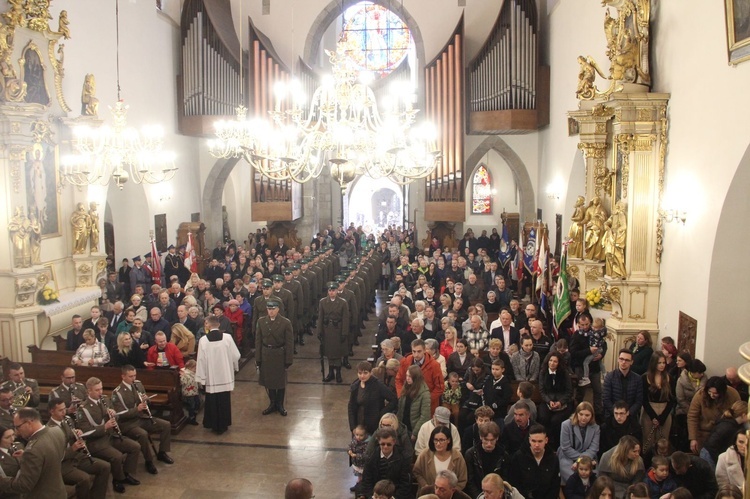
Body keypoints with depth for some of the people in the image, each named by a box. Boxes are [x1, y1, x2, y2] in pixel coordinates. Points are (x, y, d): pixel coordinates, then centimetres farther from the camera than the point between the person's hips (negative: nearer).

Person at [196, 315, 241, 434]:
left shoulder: (203, 340, -10)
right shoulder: (227, 337, -9)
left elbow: (201, 360, -8)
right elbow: (236, 355, -4)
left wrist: (200, 377, 0)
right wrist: (235, 367, 16)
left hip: (210, 377, -1)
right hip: (225, 376, 1)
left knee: (212, 402, 12)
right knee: (224, 402, 11)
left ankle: (214, 425, 20)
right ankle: (223, 425, 20)